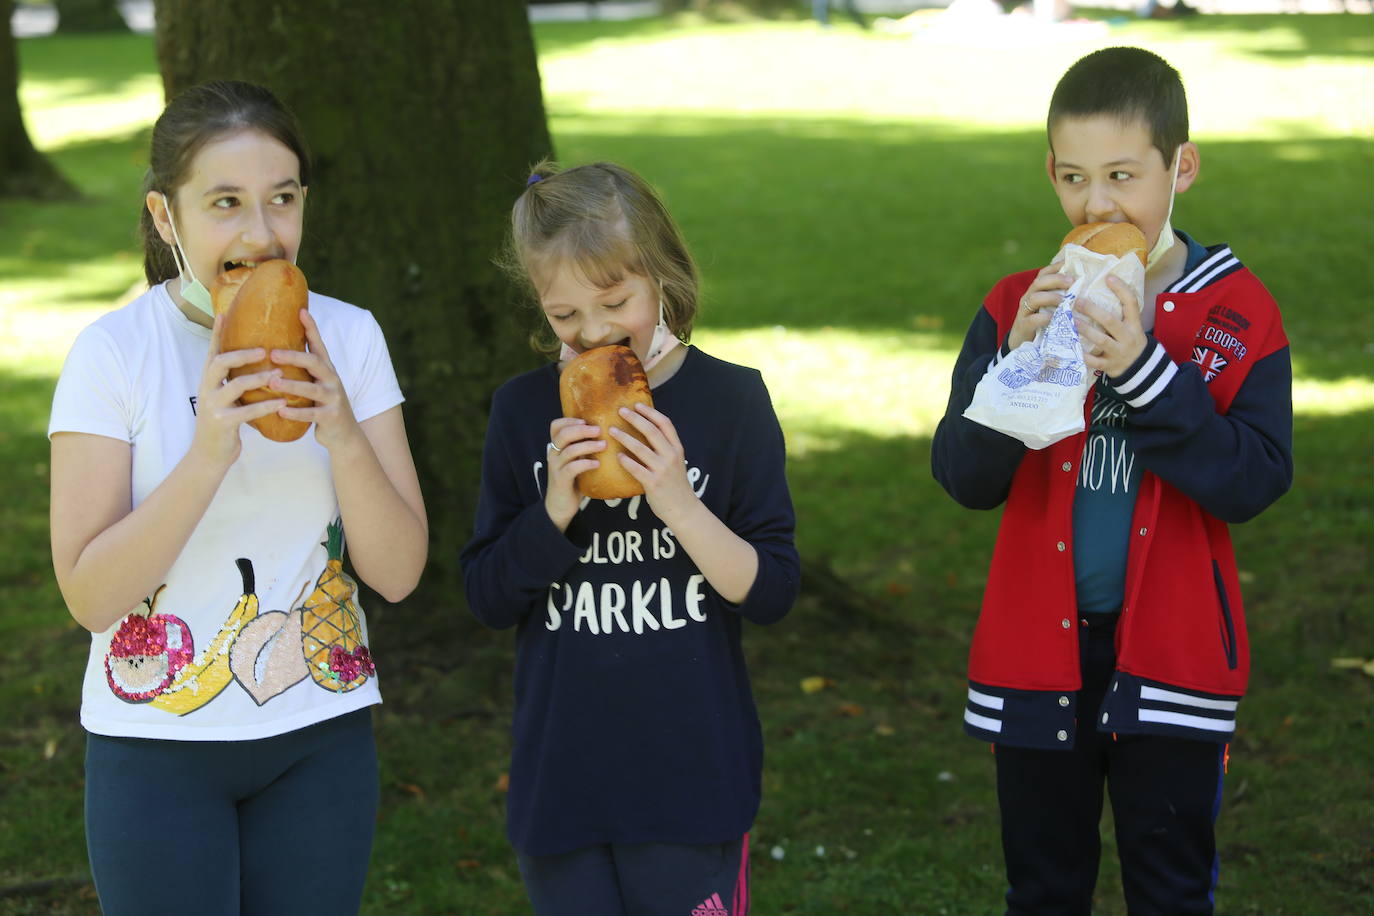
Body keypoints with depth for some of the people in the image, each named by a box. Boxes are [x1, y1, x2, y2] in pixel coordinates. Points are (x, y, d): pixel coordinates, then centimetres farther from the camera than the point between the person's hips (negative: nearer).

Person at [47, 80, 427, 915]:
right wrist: (208, 453, -26)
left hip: (320, 734, 3)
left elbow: (398, 573, -6)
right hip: (157, 746, -2)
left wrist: (343, 433, -22)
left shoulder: (348, 338, -4)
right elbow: (88, 595, -15)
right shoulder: (113, 353, -12)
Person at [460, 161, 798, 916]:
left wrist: (677, 503, -21)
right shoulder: (524, 410, 1)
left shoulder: (730, 399, -5)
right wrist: (554, 510, -15)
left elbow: (773, 593, -7)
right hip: (559, 777, 2)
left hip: (691, 775, -2)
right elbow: (486, 598, 1)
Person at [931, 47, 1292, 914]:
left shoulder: (1238, 313, -7)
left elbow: (1255, 481, -16)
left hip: (1171, 652, -2)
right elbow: (964, 477, -7)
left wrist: (1144, 371, -26)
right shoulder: (1018, 308, -1)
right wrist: (1020, 363, -23)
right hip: (1039, 651, 2)